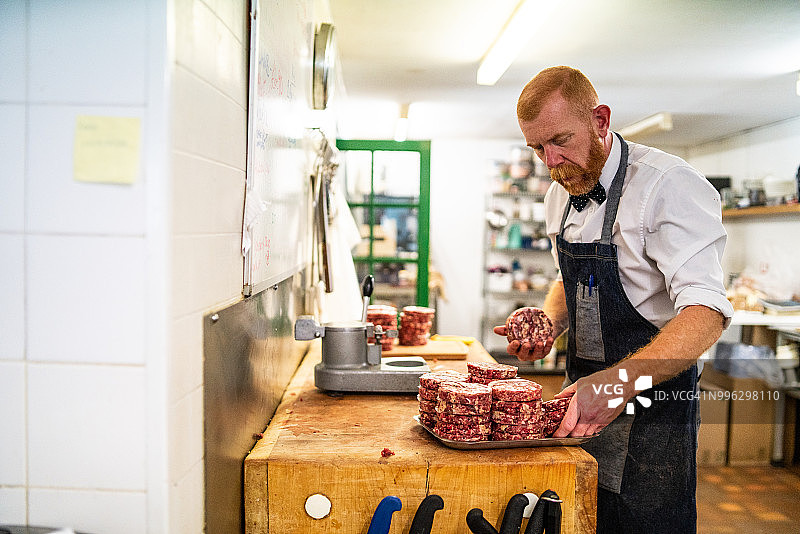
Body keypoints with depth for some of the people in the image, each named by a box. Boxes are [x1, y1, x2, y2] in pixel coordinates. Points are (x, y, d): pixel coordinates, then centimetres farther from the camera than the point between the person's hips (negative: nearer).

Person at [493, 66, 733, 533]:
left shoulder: (669, 185, -19)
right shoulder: (561, 195, 6)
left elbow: (705, 313, -28)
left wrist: (620, 382, -42)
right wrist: (549, 323, -1)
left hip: (652, 403, -7)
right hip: (587, 394, 7)